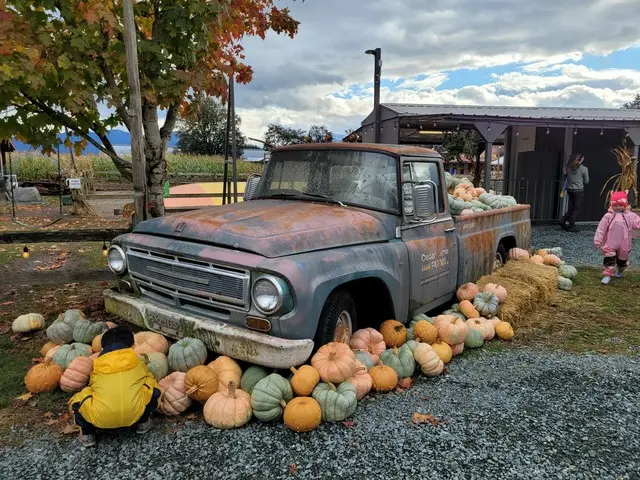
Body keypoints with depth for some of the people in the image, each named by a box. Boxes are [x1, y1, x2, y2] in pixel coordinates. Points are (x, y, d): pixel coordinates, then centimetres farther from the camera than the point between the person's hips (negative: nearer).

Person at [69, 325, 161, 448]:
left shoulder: (96, 364, 21)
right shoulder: (136, 361, 19)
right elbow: (149, 378, 32)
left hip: (101, 419, 1)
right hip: (134, 414, -1)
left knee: (77, 400, 26)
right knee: (153, 388, 20)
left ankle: (87, 435, 17)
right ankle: (142, 422, 25)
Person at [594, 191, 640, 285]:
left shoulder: (630, 216, 0)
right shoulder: (608, 216, -5)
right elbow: (601, 228, -5)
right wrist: (597, 241, -8)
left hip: (624, 245, 2)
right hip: (610, 244, -2)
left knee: (623, 259, 19)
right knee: (609, 258, -4)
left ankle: (620, 271, 46)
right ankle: (608, 274, 4)